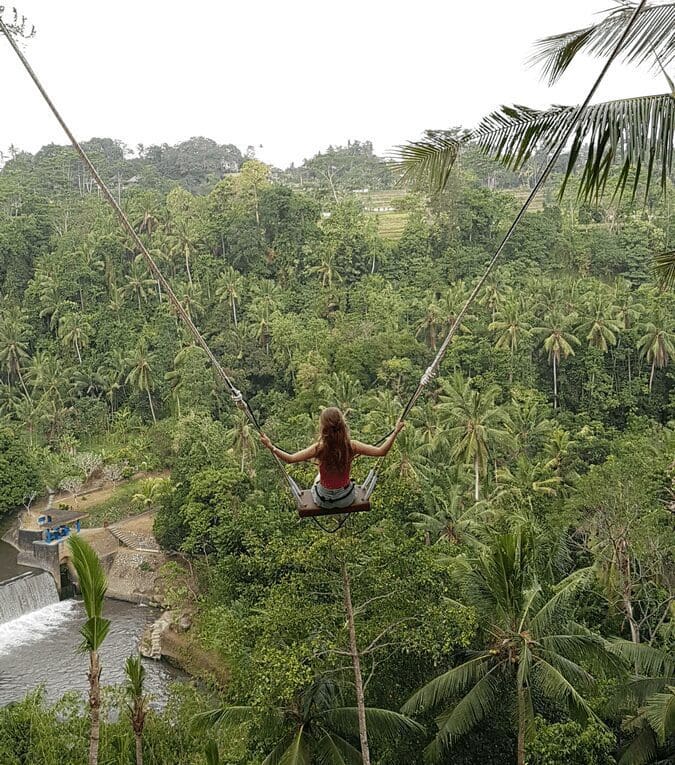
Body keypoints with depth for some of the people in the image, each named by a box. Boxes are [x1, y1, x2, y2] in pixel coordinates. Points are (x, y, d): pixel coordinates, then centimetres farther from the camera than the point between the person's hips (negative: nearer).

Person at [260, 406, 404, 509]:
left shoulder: (319, 448, -27)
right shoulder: (351, 446, -23)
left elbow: (290, 459, -25)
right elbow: (381, 451, -16)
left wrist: (270, 446, -15)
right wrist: (395, 432, -6)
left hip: (323, 501, -1)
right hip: (347, 499, 1)